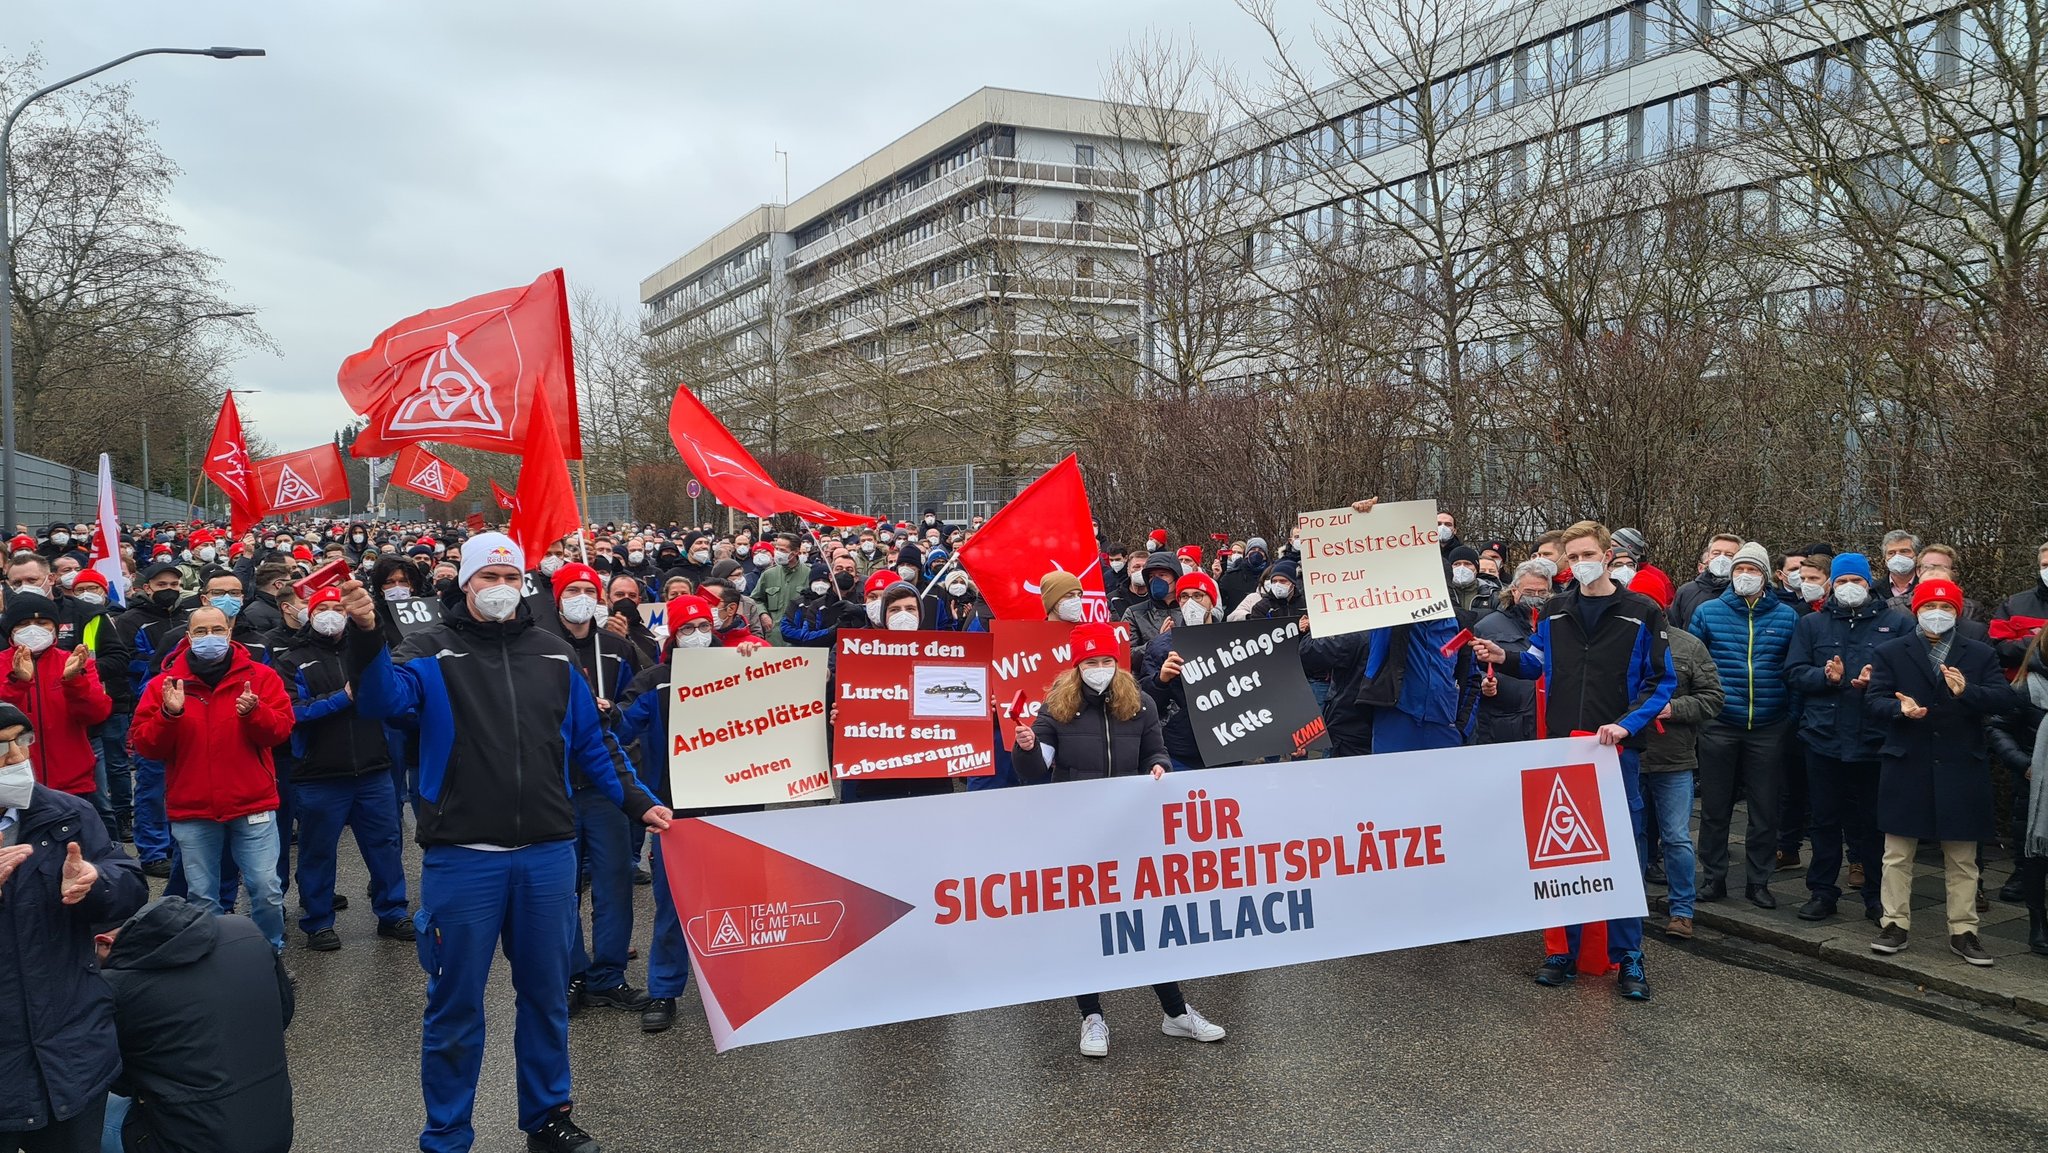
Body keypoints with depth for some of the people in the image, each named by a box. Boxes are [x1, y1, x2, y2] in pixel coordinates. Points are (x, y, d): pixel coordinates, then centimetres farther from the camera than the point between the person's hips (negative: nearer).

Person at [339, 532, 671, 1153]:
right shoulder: (433, 649, -1)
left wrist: (638, 801, 10)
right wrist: (366, 637, -37)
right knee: (456, 1003, 7)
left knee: (546, 994, 14)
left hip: (548, 854, 3)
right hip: (462, 857, -3)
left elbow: (590, 742, 16)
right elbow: (385, 699, -21)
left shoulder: (554, 654, 10)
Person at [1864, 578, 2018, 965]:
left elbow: (2006, 699, -4)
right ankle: (1895, 924, 14)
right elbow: (1873, 700, -4)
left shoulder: (1981, 654, 8)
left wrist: (1968, 692, -22)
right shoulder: (1889, 653, 4)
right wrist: (1899, 708, -25)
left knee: (1963, 859, 8)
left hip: (1961, 770, 1)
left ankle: (1963, 931, 16)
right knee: (1897, 855, 4)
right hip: (1906, 769, -1)